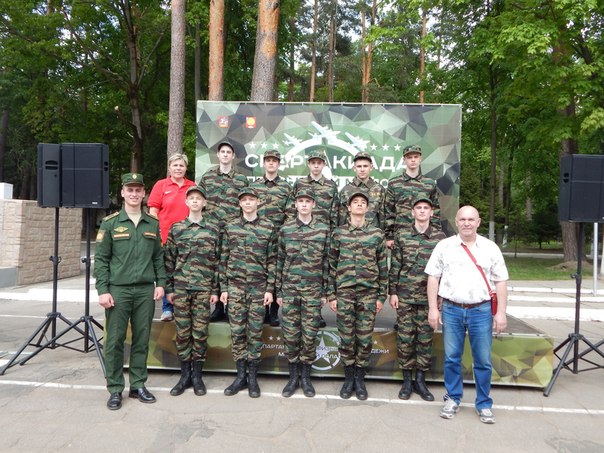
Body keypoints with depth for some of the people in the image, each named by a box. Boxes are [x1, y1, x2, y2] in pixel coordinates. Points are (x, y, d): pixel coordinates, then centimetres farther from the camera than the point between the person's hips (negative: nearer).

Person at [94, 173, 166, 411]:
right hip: (118, 290, -2)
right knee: (114, 340, 3)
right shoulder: (110, 223, 1)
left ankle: (138, 385, 21)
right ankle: (115, 389, 15)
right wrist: (102, 290, -9)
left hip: (146, 290, 3)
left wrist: (161, 282, 3)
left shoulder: (153, 223, 9)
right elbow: (100, 258, -1)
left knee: (142, 340, 9)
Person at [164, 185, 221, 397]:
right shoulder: (176, 228, 6)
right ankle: (185, 375, 19)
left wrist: (215, 290, -1)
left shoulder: (213, 229, 4)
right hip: (180, 288, 1)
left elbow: (217, 261, 3)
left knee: (200, 332, 3)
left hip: (203, 289, -1)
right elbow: (169, 260, 7)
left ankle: (197, 375, 17)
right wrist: (169, 288, 3)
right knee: (182, 332, 6)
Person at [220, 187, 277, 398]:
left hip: (259, 287, -1)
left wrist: (270, 288, -4)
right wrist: (223, 288, 2)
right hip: (235, 286, 1)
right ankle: (240, 375, 17)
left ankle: (252, 377, 15)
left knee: (255, 332, 4)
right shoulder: (230, 228, 5)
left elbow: (272, 260, 1)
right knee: (237, 331, 4)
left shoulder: (268, 228, 1)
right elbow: (223, 259, 7)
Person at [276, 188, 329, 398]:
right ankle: (293, 376, 20)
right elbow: (280, 261, 6)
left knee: (309, 335, 4)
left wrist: (325, 291, 1)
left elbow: (326, 262, 3)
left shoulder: (323, 229, 2)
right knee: (290, 334, 5)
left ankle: (306, 377, 20)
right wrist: (278, 291, 5)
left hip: (313, 291, -1)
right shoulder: (286, 229, 4)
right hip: (289, 290, 1)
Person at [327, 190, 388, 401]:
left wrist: (382, 296, 2)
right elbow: (331, 266, 5)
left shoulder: (377, 234, 4)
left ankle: (360, 379, 21)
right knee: (346, 338, 5)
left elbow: (383, 267, 6)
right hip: (344, 293, 0)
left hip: (368, 294, 0)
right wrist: (331, 295, 1)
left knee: (365, 339, 5)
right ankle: (348, 378, 22)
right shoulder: (338, 233, 4)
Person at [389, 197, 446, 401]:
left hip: (429, 297, 0)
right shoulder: (401, 235, 2)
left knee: (425, 339, 6)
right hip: (405, 295, 0)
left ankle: (420, 380, 20)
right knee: (405, 338, 4)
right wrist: (393, 292, 0)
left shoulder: (440, 237, 2)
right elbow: (395, 266, 3)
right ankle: (407, 380, 18)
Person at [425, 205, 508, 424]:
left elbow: (501, 282, 6)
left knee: (483, 361, 4)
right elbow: (433, 278, 4)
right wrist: (433, 309, -2)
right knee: (451, 358, 8)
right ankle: (453, 399, 24)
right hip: (451, 309, 0)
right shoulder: (444, 246, 4)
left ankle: (484, 404, 19)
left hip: (481, 310, 0)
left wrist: (501, 313, 0)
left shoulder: (490, 248, 5)